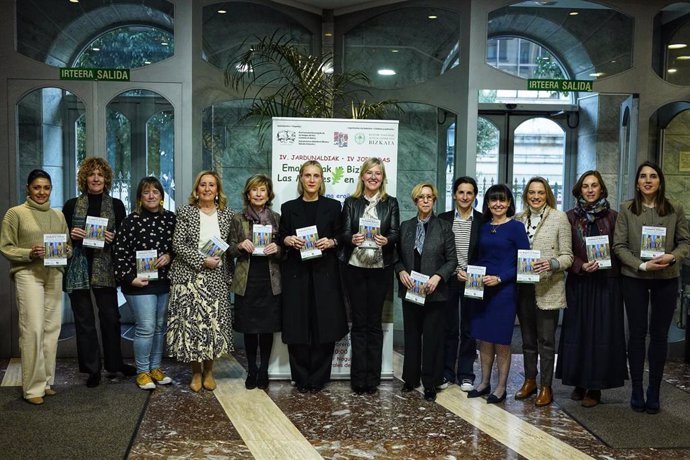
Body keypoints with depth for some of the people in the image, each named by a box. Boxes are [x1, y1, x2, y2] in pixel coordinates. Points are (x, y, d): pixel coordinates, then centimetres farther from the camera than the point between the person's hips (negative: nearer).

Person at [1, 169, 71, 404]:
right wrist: (29, 253, -16)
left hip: (54, 275, 5)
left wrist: (67, 251, -3)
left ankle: (46, 382, 16)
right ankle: (33, 387, -3)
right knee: (33, 329, -11)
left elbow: (68, 244, 20)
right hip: (28, 274, -5)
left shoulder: (58, 215, 16)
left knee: (52, 328, 5)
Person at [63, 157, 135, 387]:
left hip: (105, 269, 0)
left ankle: (114, 362, 21)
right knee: (84, 319, 5)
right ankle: (92, 368, 14)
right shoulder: (72, 205, 8)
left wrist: (113, 238, -13)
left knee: (111, 316, 5)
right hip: (78, 267, 0)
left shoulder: (116, 205, 8)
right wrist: (71, 235, -11)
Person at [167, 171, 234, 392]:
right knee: (192, 321, -3)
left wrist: (230, 275, 5)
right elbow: (177, 244, -5)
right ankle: (196, 372, 12)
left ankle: (209, 371, 16)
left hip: (218, 277, 2)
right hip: (190, 276, -2)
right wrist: (202, 261, -14)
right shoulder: (185, 212, 2)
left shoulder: (227, 214, 8)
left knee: (214, 322, 1)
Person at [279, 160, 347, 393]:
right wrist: (288, 240, -10)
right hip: (296, 272, 1)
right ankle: (301, 378, 12)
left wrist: (331, 242, -12)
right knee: (297, 325, 0)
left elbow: (341, 236, 8)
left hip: (325, 272, 0)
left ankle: (317, 379, 11)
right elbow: (280, 238, 11)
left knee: (324, 325, -2)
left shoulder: (332, 206, 8)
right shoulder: (288, 208, 10)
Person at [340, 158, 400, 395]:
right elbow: (344, 232, 0)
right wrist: (352, 239, -23)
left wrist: (386, 240, -23)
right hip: (355, 268, 0)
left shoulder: (391, 203, 6)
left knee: (374, 322, 5)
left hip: (380, 269, 0)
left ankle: (372, 378, 12)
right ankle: (358, 378, 10)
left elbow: (395, 232, 0)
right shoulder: (351, 202, 7)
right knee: (358, 323, 4)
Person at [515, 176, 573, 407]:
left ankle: (546, 387, 11)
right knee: (527, 337, 14)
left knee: (546, 339, 0)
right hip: (523, 287, 4)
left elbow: (567, 256, -4)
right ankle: (529, 380, 27)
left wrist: (552, 264, -22)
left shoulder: (559, 217, -2)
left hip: (548, 288, -4)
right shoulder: (519, 219, 8)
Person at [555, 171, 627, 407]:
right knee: (577, 331, 4)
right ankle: (579, 383, 16)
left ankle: (595, 387, 8)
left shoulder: (612, 216, 3)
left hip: (606, 283, -1)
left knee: (601, 332, 1)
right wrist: (582, 266, -16)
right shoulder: (570, 217, 4)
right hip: (578, 283, 1)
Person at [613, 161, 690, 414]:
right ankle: (636, 391, 15)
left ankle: (654, 392, 17)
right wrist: (642, 265, -16)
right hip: (634, 278, -1)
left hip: (666, 279, 1)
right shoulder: (627, 209, -1)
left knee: (659, 334, 6)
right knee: (637, 333, 5)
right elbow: (619, 245, -3)